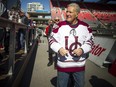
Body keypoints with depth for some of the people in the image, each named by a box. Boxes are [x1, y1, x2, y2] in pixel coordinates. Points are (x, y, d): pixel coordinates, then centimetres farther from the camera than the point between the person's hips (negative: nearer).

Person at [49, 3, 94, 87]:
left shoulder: (85, 26, -2)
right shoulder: (60, 25, -6)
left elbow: (90, 40, 5)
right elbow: (52, 39, 0)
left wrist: (82, 49, -13)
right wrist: (59, 49, -19)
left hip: (79, 65, 2)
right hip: (63, 65, -1)